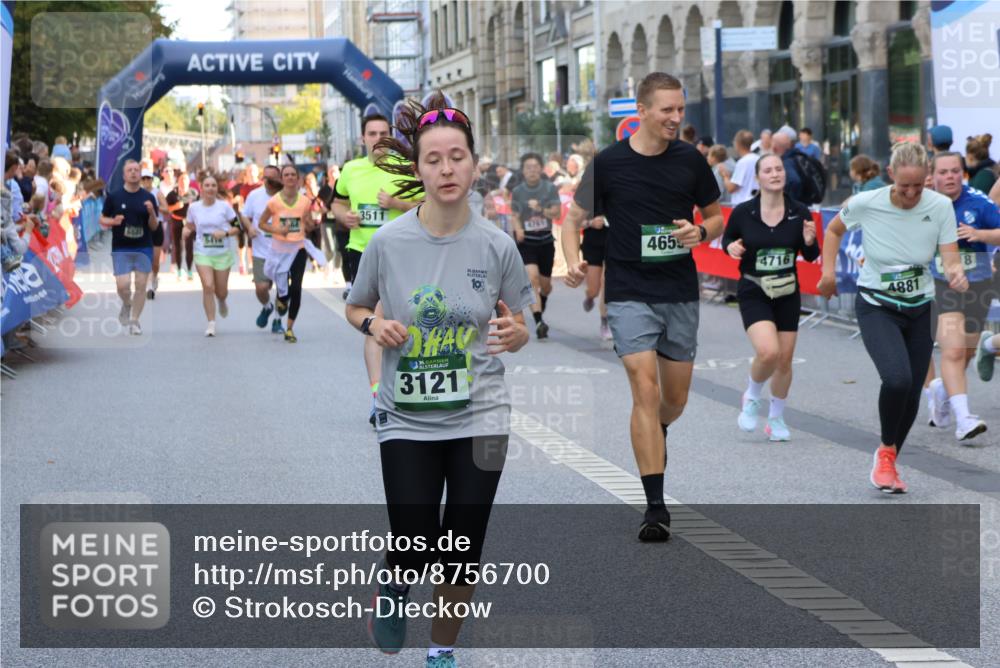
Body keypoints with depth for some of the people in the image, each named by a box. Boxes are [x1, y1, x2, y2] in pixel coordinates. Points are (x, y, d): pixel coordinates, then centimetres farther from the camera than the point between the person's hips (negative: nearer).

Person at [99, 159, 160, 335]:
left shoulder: (148, 197, 4)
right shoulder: (114, 197, 1)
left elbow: (154, 226, 5)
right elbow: (102, 219, 8)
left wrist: (152, 212, -15)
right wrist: (113, 222, -13)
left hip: (143, 248, 1)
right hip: (120, 248, -1)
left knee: (141, 285, 0)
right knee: (122, 285, -10)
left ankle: (134, 320, 14)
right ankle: (127, 305, 23)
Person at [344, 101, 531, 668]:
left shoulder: (497, 245, -6)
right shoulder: (388, 243, -7)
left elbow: (517, 326, 5)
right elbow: (356, 308, 10)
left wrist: (515, 335, -18)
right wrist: (374, 323, -13)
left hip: (480, 419, 1)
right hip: (408, 421, -1)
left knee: (463, 552, 7)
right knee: (415, 551, -9)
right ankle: (396, 585, 27)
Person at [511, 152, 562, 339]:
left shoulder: (550, 188, -3)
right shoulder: (518, 191, 0)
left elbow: (556, 213, -8)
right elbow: (515, 215, 6)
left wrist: (541, 209, -26)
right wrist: (518, 229, -15)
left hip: (545, 241, 2)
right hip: (526, 241, -1)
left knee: (545, 284, 11)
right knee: (532, 278, -21)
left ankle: (541, 309, 47)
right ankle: (539, 322, -26)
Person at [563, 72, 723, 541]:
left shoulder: (691, 160, 1)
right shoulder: (609, 162, -5)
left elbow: (716, 217, 13)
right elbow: (574, 219, 4)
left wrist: (701, 231, -10)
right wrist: (573, 262, -14)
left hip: (681, 294, 3)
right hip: (629, 294, -3)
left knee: (675, 399, 11)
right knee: (645, 389, -14)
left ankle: (654, 437, 48)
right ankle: (656, 507, -12)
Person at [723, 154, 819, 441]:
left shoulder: (799, 213, -4)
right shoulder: (743, 212, -9)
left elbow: (810, 257, 4)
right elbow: (727, 238, 9)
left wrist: (809, 242, -17)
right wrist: (731, 246, -14)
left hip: (787, 294, 3)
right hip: (753, 293, -3)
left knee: (784, 360, 7)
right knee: (768, 351, -22)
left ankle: (776, 418, 29)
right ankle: (752, 396, 9)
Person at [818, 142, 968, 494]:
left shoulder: (940, 206, -12)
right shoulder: (865, 204, -15)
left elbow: (951, 260, -14)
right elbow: (834, 230, 5)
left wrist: (956, 273, -35)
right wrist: (828, 271, -4)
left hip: (919, 309, 3)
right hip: (876, 307, -3)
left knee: (911, 395, 4)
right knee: (897, 378, -26)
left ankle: (888, 462, 30)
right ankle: (886, 451, 0)